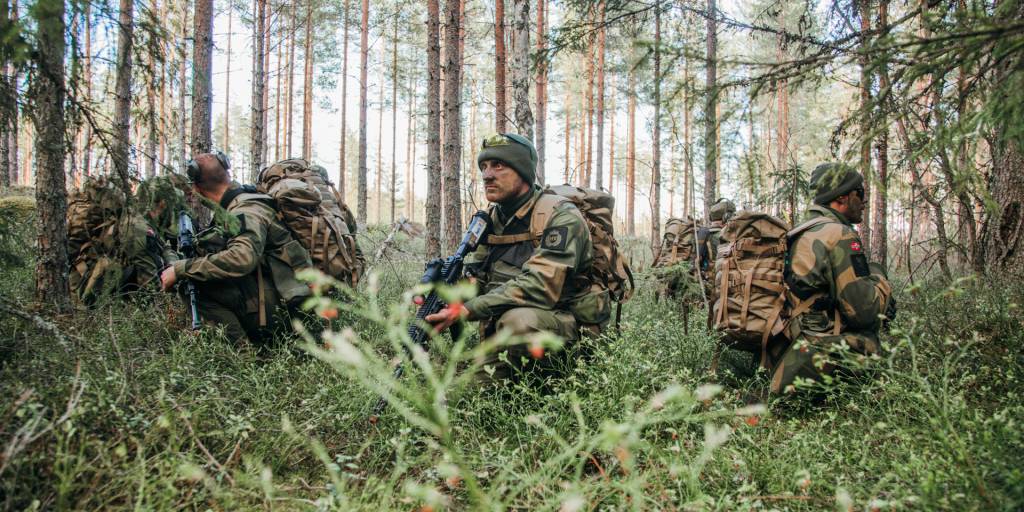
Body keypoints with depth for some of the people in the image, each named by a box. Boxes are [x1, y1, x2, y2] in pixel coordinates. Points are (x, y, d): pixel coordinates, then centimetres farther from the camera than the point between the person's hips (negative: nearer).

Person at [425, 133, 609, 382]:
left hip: (569, 325, -6)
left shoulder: (560, 216, -16)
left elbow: (540, 286, -28)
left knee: (518, 319, -35)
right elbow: (475, 276, 6)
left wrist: (467, 309, -32)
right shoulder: (492, 219, 8)